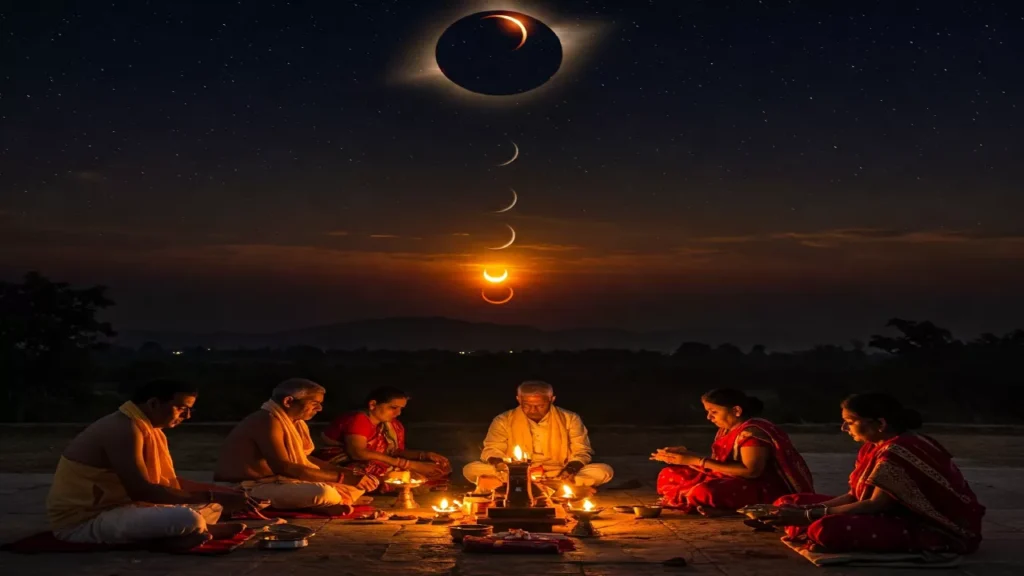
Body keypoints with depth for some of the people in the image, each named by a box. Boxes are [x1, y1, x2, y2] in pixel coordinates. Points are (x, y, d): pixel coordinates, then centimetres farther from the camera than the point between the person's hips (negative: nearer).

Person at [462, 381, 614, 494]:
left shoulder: (570, 419, 2)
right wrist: (499, 463, -24)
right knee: (471, 469, -24)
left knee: (604, 471, -24)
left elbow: (582, 452, 2)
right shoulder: (503, 420, 2)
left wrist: (571, 469, -22)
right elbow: (491, 450, 1)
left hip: (559, 476, 0)